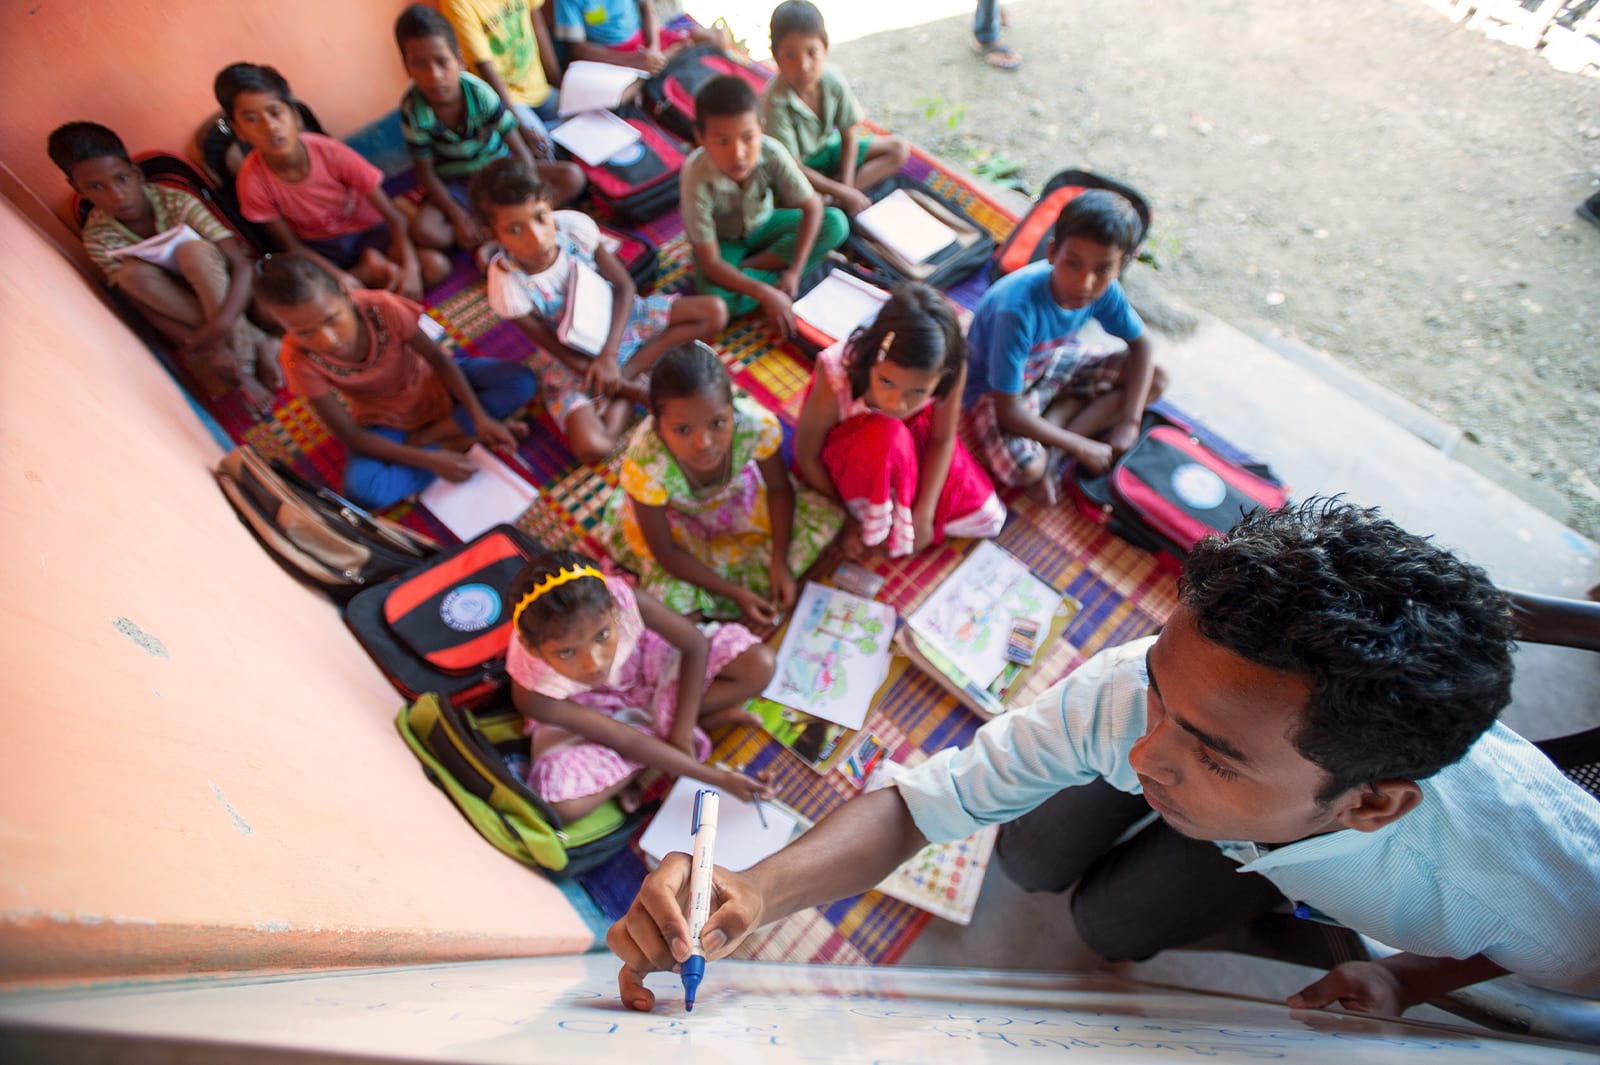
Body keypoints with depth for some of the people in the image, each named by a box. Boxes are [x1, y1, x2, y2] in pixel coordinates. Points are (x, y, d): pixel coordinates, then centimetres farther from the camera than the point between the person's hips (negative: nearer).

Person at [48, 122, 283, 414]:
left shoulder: (177, 202, -20)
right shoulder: (97, 236, -12)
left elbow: (241, 263, -27)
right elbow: (145, 305, -16)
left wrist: (222, 322, -43)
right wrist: (212, 351, -33)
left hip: (228, 293, -3)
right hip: (176, 300, 3)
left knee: (192, 249, -30)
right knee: (133, 271, -25)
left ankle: (245, 362, -30)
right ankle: (255, 342, -28)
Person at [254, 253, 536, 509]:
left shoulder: (383, 307, -29)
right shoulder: (299, 359, -27)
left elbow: (438, 359, -17)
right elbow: (350, 436, -23)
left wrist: (480, 417, -27)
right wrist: (429, 460, -30)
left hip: (432, 384, 2)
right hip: (385, 422, -1)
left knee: (521, 380, -21)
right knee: (361, 488, -31)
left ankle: (422, 437, -15)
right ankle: (456, 441, -15)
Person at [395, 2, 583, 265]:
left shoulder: (479, 93, -21)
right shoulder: (413, 109, -22)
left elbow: (520, 149, -20)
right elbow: (425, 173, -14)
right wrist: (460, 219, -26)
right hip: (455, 181, -2)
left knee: (573, 178, -20)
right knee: (423, 231, -32)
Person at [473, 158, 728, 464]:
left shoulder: (575, 226, -23)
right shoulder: (508, 283, -27)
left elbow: (623, 286, -12)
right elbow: (557, 347, -18)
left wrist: (608, 355, -26)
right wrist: (631, 391, -22)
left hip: (615, 319, 4)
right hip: (571, 359, -3)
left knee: (714, 312, -12)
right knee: (592, 448, -30)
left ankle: (628, 369, -13)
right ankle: (631, 379, -4)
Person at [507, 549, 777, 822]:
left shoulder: (627, 601, -36)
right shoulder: (533, 694, -35)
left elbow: (696, 646, -20)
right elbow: (625, 740, -29)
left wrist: (681, 733, -21)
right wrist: (717, 778, -28)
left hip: (644, 667, 1)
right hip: (584, 712, -1)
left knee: (759, 664, -17)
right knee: (564, 804, -30)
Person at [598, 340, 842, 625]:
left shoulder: (758, 424, -36)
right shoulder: (644, 465, -40)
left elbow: (779, 488, -13)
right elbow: (665, 552, -24)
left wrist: (779, 562, -18)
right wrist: (735, 593, -22)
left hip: (738, 495, 3)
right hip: (677, 518, -3)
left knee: (825, 514, -9)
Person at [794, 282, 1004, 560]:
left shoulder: (951, 371, -32)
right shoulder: (834, 384, -40)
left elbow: (943, 440, -13)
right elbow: (806, 456, -22)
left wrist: (923, 514, -16)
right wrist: (849, 518, -12)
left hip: (912, 435, 3)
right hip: (843, 447, -3)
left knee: (987, 516, -3)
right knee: (886, 437, -40)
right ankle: (877, 523, -12)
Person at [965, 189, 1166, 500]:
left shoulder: (1105, 289, -18)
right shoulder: (1018, 308, -36)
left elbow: (1139, 345, -1)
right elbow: (1008, 412, -32)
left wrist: (1130, 422, -13)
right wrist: (1081, 447, -25)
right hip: (997, 385, -7)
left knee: (1156, 379, -4)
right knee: (1026, 469, -33)